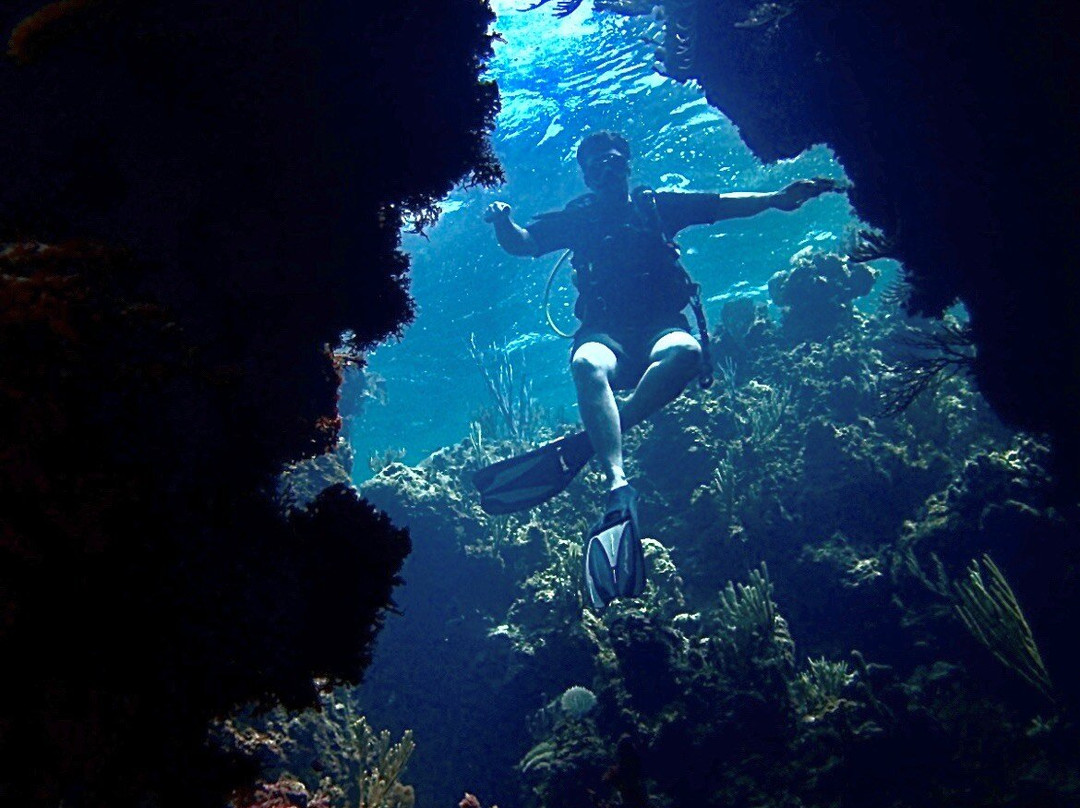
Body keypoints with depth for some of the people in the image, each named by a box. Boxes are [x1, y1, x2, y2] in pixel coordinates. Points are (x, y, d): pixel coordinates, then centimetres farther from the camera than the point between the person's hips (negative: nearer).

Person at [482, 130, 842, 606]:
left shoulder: (658, 206, 20)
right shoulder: (576, 219, 20)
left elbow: (726, 205, 12)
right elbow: (520, 243, 10)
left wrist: (780, 197, -4)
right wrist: (502, 223, -14)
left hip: (661, 324, 1)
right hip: (605, 332, 0)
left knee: (684, 353, -37)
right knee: (587, 365, -38)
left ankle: (582, 446, -37)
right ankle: (619, 489, -55)